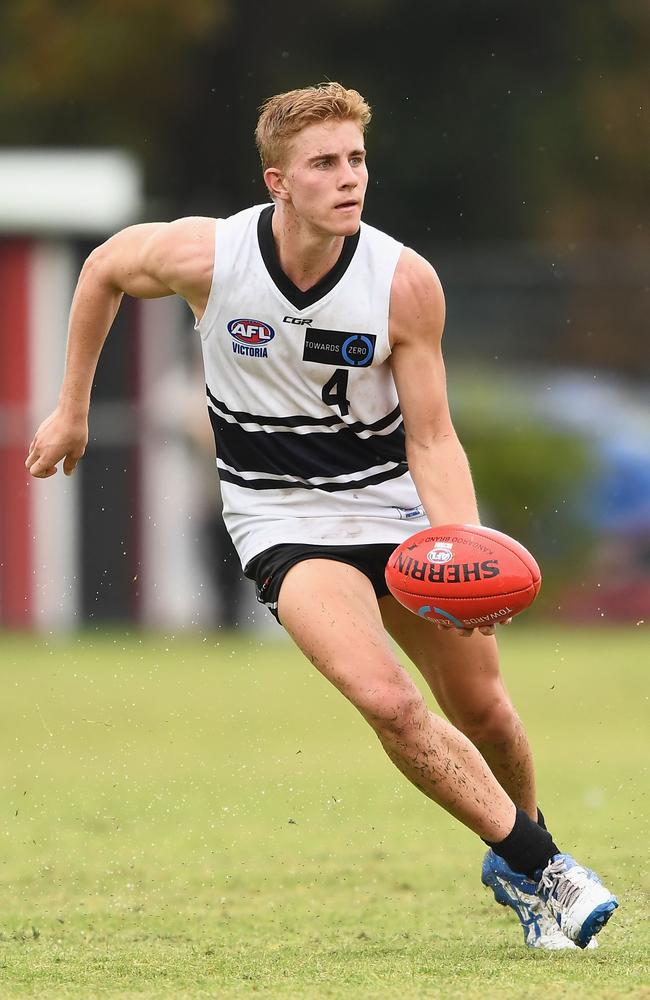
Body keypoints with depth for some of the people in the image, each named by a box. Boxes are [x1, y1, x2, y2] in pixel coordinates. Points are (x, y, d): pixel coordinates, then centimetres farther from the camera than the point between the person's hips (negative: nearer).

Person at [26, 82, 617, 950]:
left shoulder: (406, 283, -17)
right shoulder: (204, 255, -18)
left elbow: (431, 438, -11)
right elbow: (104, 270, 5)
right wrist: (72, 410, 12)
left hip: (399, 507, 2)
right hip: (283, 520, -2)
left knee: (484, 714, 6)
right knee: (386, 700, -24)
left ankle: (520, 853, 38)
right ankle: (536, 869, -11)